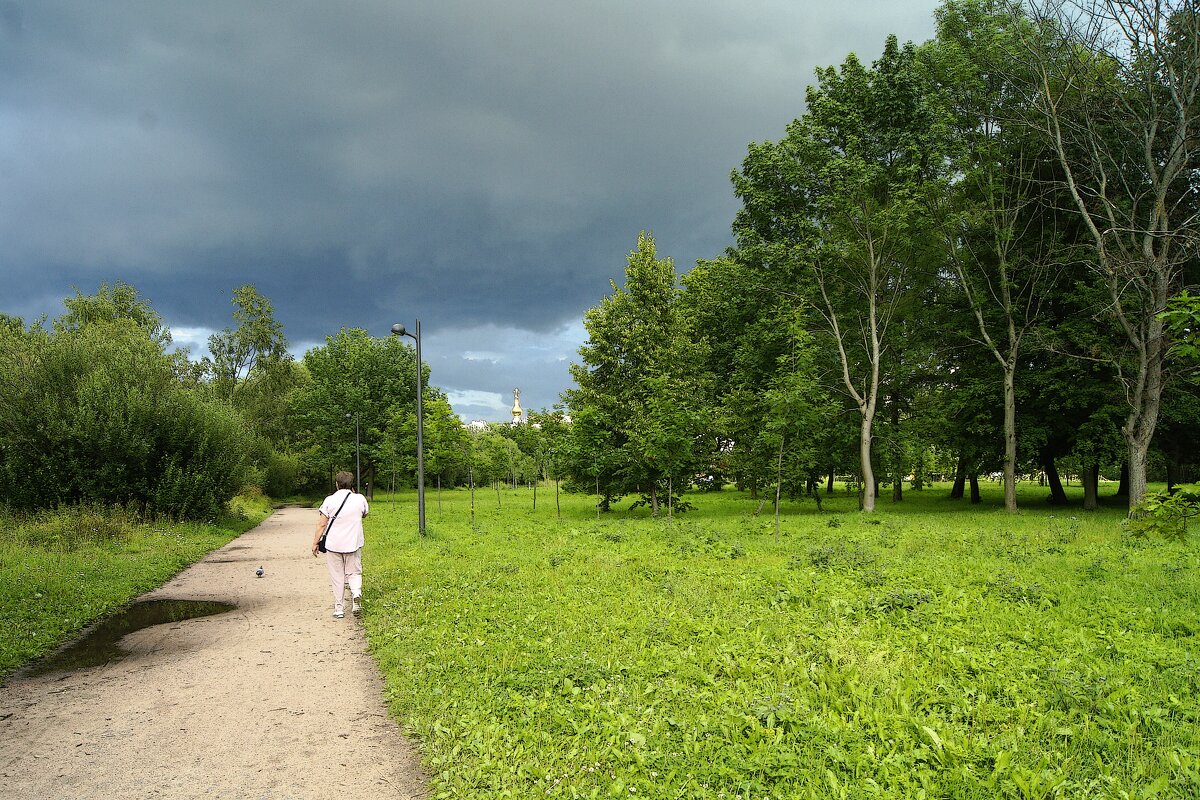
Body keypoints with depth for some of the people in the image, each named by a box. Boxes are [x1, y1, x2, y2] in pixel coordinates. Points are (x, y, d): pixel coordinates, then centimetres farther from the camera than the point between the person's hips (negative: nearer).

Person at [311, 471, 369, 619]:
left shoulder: (330, 500, -6)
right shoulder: (360, 499, -2)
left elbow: (321, 524, -6)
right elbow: (365, 514, 20)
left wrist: (315, 543, 4)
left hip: (333, 544, -1)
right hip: (353, 544, 1)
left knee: (337, 576, 8)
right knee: (354, 573, 12)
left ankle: (339, 608, 11)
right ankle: (356, 593, -17)